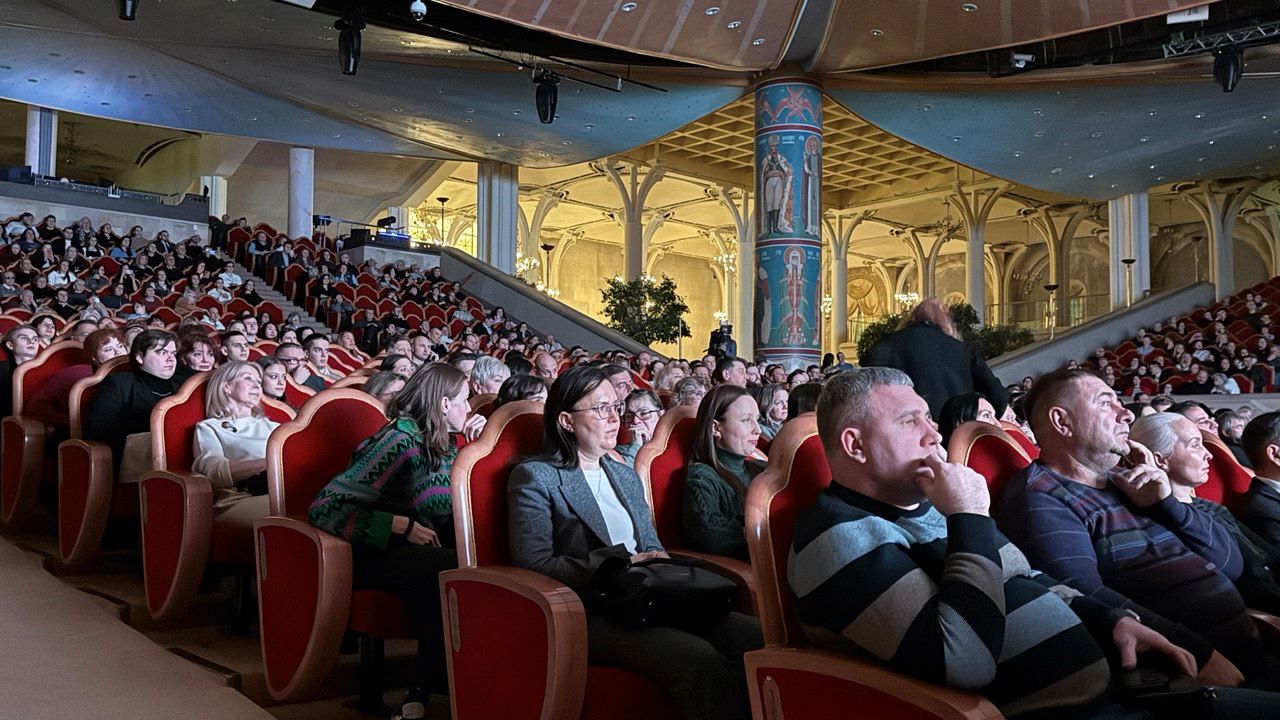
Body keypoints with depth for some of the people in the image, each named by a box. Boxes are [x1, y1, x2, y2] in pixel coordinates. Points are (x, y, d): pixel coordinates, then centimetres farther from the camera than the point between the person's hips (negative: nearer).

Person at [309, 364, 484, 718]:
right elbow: (326, 507, -18)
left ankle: (425, 691, -19)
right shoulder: (399, 442, -12)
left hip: (422, 552, 8)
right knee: (454, 569, -34)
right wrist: (402, 525, -24)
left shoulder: (441, 443, 11)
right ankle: (427, 689, -21)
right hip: (374, 555, -7)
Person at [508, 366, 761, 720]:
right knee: (697, 657, -33)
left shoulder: (626, 476, 25)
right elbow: (533, 564, -9)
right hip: (591, 615, -6)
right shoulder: (535, 476, 2)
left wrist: (658, 562, 0)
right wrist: (622, 560, -12)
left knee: (757, 635, -20)